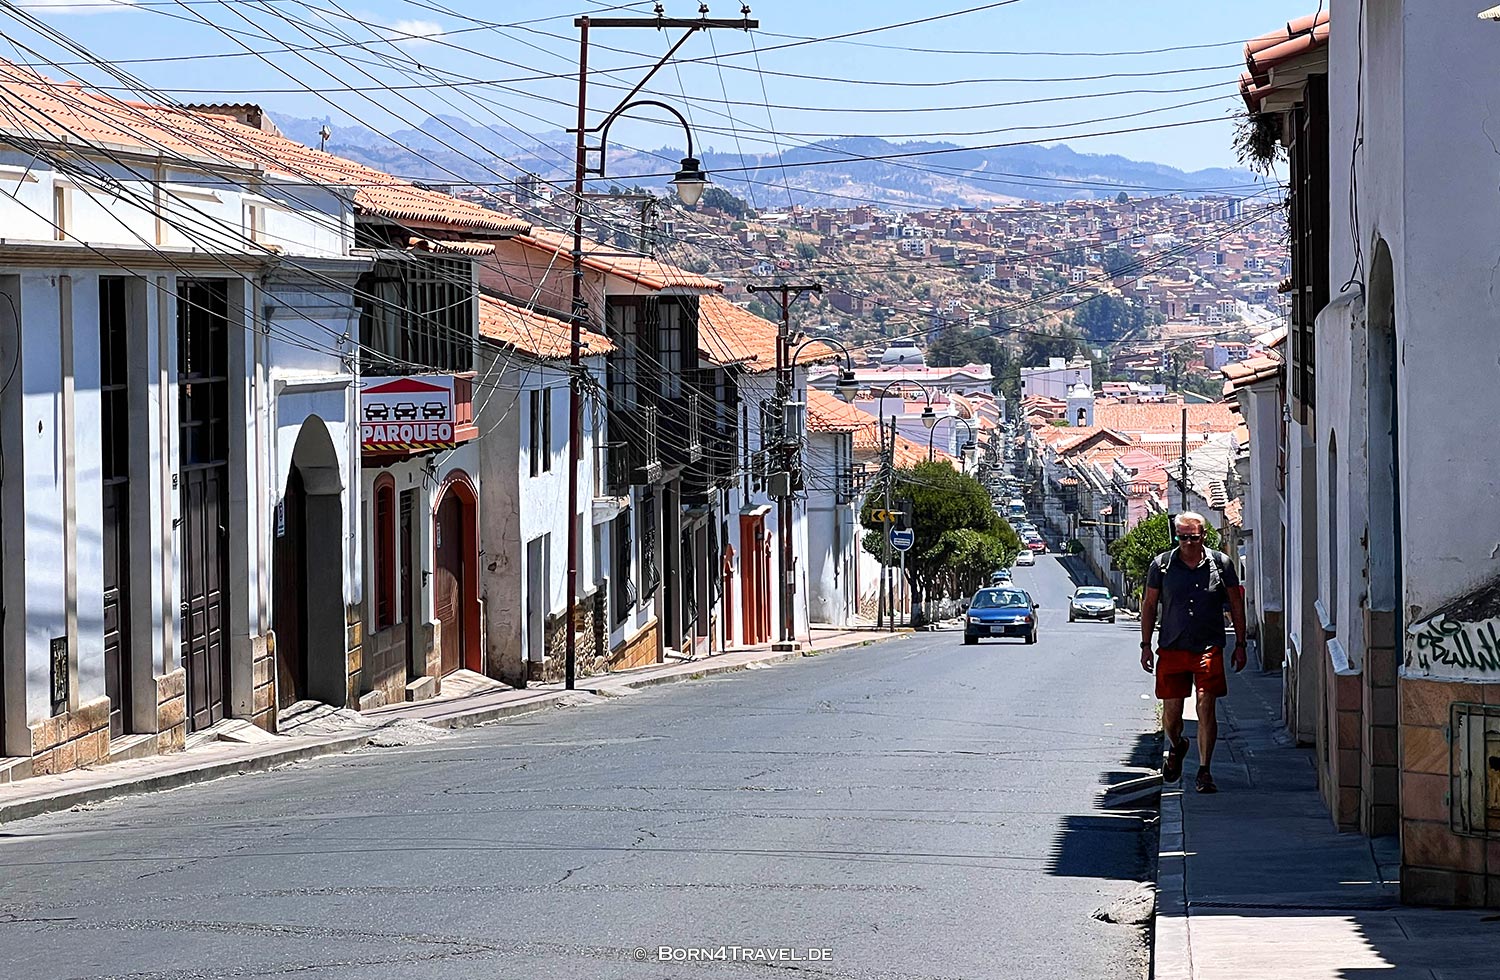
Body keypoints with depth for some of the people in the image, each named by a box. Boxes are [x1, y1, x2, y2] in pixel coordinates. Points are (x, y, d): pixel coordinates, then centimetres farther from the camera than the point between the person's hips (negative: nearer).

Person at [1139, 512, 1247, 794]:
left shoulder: (1221, 563, 2)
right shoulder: (1162, 565, 2)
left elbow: (1236, 605, 10)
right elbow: (1149, 605, 10)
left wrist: (1240, 645, 8)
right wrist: (1146, 646, 6)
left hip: (1209, 648, -1)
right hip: (1172, 648, 1)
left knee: (1206, 709, -8)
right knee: (1171, 710, 4)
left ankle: (1205, 771, -2)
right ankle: (1175, 747, 37)